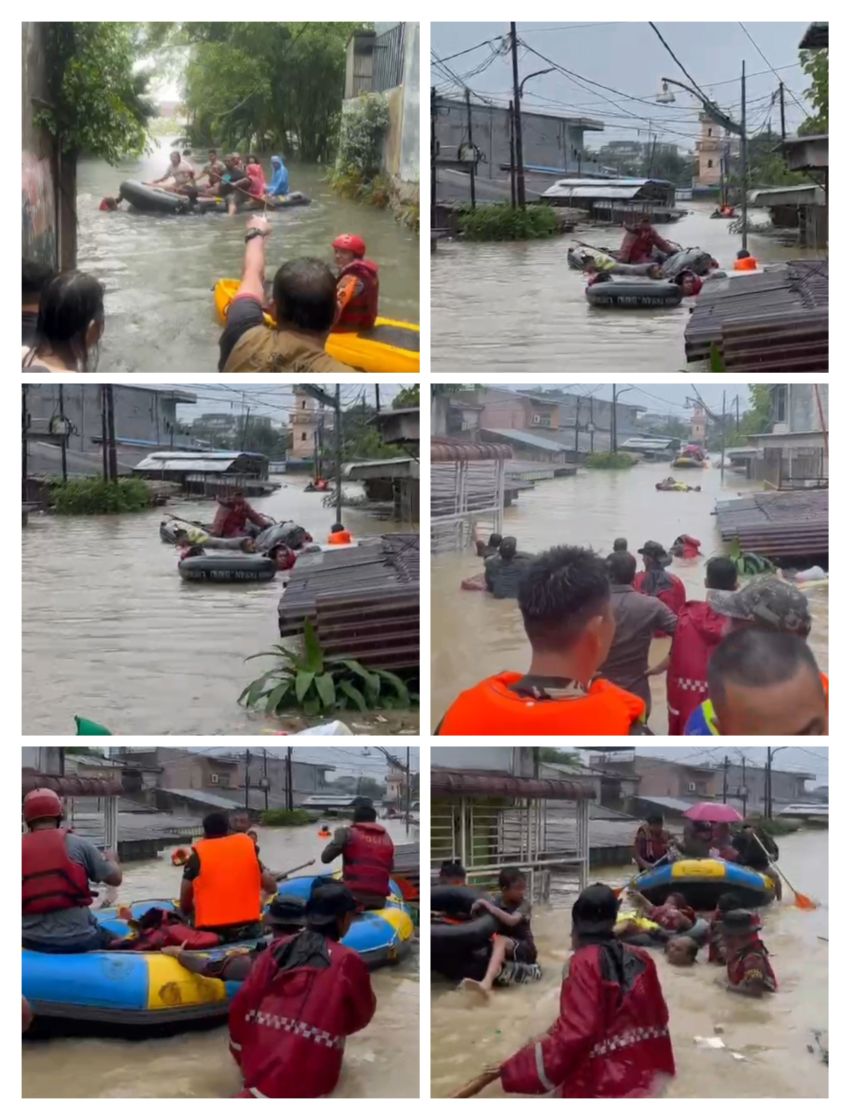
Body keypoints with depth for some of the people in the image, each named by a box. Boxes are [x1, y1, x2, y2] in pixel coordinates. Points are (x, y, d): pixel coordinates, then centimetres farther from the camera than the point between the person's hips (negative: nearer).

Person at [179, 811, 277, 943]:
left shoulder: (197, 856, 2)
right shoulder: (247, 846, 8)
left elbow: (185, 906, 5)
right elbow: (271, 887, 13)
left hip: (210, 931, -2)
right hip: (247, 928, 2)